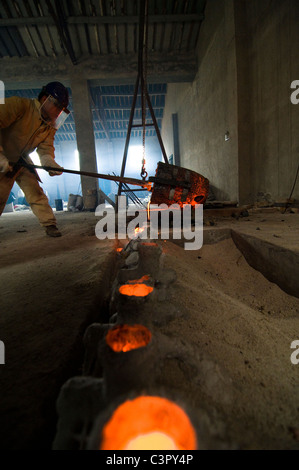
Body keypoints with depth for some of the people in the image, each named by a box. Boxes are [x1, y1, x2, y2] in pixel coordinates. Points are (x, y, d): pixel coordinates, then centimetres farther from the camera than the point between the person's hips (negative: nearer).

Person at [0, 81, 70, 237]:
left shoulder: (50, 126, 0)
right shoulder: (19, 105, -20)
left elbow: (45, 147, -10)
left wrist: (49, 163, -32)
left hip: (23, 163, 6)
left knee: (36, 193, 1)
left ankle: (49, 225, 7)